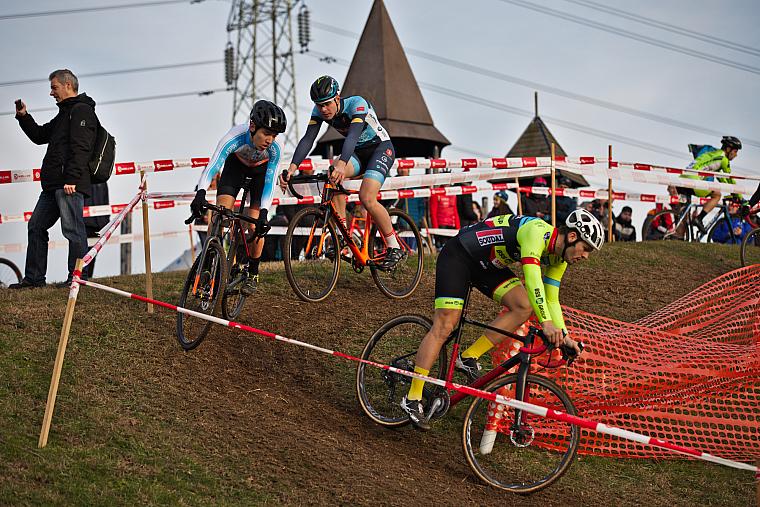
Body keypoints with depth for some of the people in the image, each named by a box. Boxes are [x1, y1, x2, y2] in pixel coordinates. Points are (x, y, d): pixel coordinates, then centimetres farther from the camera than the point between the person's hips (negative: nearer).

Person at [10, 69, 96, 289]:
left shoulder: (82, 111, -6)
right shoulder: (64, 114, 26)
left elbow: (80, 148, -17)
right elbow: (40, 136, 33)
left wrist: (71, 179, -24)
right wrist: (24, 116, 19)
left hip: (70, 185, -11)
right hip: (53, 185, 11)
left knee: (73, 230, -8)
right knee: (36, 226, 12)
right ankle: (34, 277, 16)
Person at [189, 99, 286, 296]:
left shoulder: (275, 149, -35)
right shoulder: (236, 136, -40)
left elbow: (269, 183, -34)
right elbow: (213, 166, -47)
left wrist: (263, 213, -47)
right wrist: (200, 193, -61)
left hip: (261, 169, 0)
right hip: (236, 163, 0)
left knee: (255, 225, -11)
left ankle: (252, 274, 6)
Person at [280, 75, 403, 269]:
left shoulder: (357, 104, -29)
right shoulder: (319, 110, -12)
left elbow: (353, 135, -45)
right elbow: (308, 139, -20)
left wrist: (341, 165, -62)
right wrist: (292, 168, -37)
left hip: (380, 148, -6)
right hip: (357, 152, 6)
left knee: (366, 198, -25)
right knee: (334, 174, -27)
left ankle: (395, 248, -9)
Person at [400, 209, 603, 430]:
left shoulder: (558, 258, -2)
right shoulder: (537, 232, -29)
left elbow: (551, 300, 3)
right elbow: (532, 277, -43)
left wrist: (563, 335, -11)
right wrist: (545, 322, -51)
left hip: (487, 266, 8)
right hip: (458, 255, -8)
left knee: (524, 307, -12)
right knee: (444, 325, -13)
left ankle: (469, 358, -5)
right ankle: (412, 399, -9)